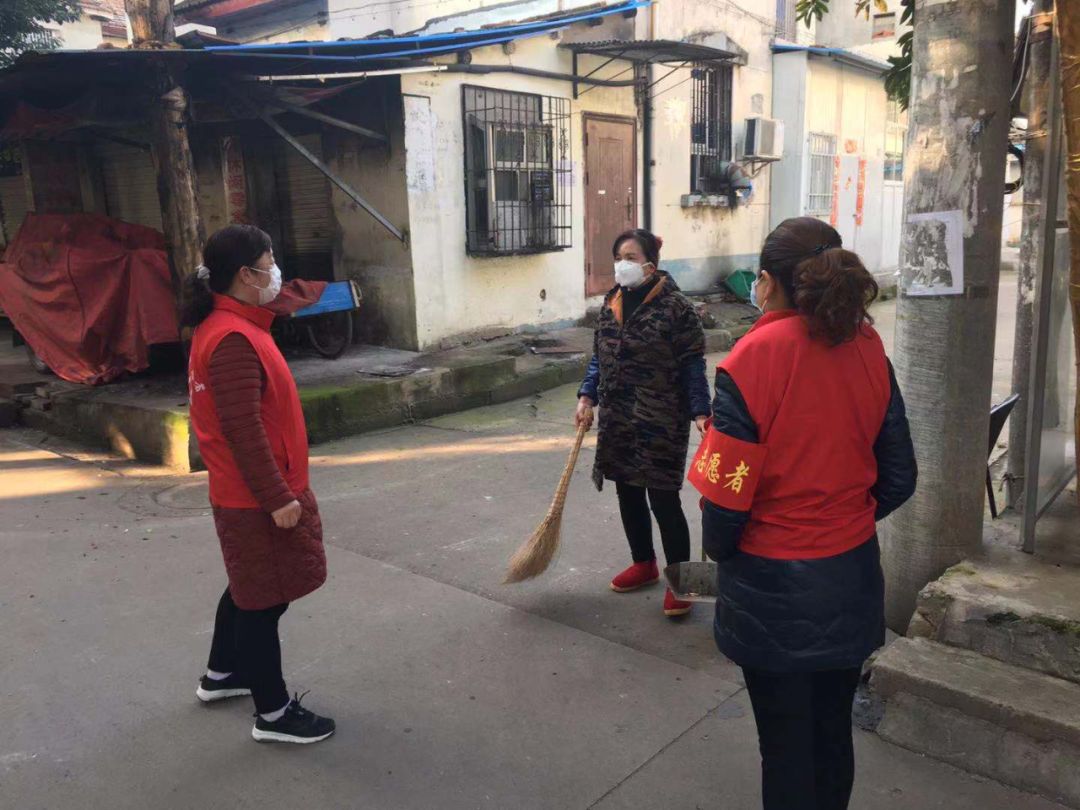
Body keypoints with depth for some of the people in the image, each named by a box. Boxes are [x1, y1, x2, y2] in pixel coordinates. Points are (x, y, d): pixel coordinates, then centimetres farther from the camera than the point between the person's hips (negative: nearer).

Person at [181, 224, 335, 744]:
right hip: (257, 498, -11)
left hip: (245, 492, 11)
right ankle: (273, 715, 16)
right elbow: (243, 429, -26)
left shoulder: (224, 327, 10)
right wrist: (277, 498, -23)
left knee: (248, 587, 25)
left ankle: (221, 675, 44)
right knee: (264, 600, 2)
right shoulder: (234, 340, -24)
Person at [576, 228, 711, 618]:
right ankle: (643, 563, 35)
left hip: (660, 423, -6)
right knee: (628, 493, 16)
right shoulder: (612, 303, 8)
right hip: (618, 420, 7)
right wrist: (587, 398, 5)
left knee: (663, 499, -1)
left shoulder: (675, 306, -12)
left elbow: (692, 366, -11)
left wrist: (700, 412, -18)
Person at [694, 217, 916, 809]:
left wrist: (717, 548, 1)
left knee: (786, 745, 13)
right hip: (852, 579, 5)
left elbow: (727, 493, -19)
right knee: (833, 733, 23)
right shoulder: (869, 351, -5)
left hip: (773, 589, -5)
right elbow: (898, 477, 2)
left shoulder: (754, 359, -20)